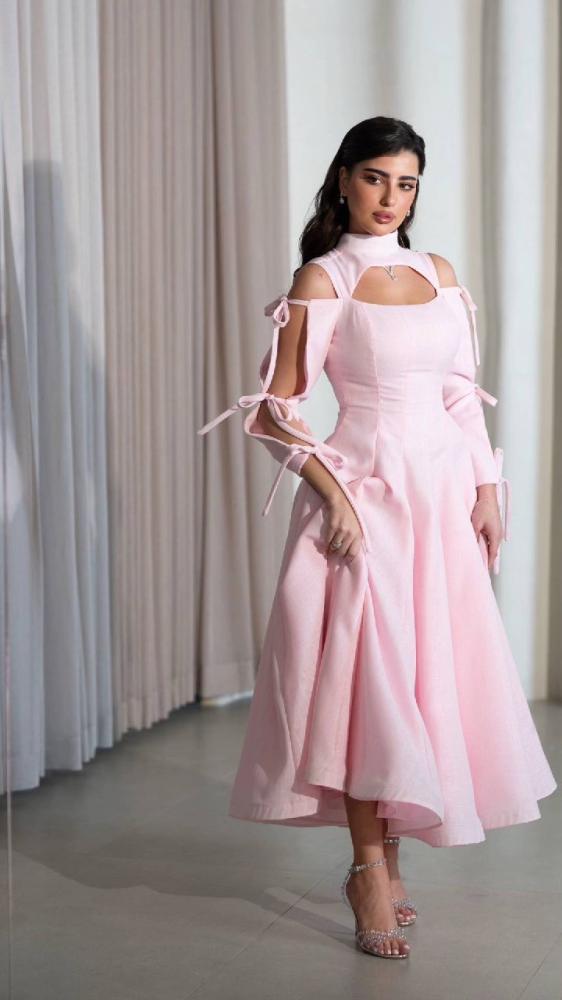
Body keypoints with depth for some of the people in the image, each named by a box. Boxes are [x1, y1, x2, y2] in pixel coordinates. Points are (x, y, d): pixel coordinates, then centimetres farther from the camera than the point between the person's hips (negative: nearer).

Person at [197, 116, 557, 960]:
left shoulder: (439, 272, 11)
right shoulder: (322, 280, -5)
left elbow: (463, 391, 14)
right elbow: (275, 407, -8)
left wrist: (488, 486, 8)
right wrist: (331, 491, -16)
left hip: (444, 492, 6)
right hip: (368, 491, -5)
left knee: (436, 669, 7)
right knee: (371, 669, -6)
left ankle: (384, 856, 21)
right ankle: (371, 874, 6)